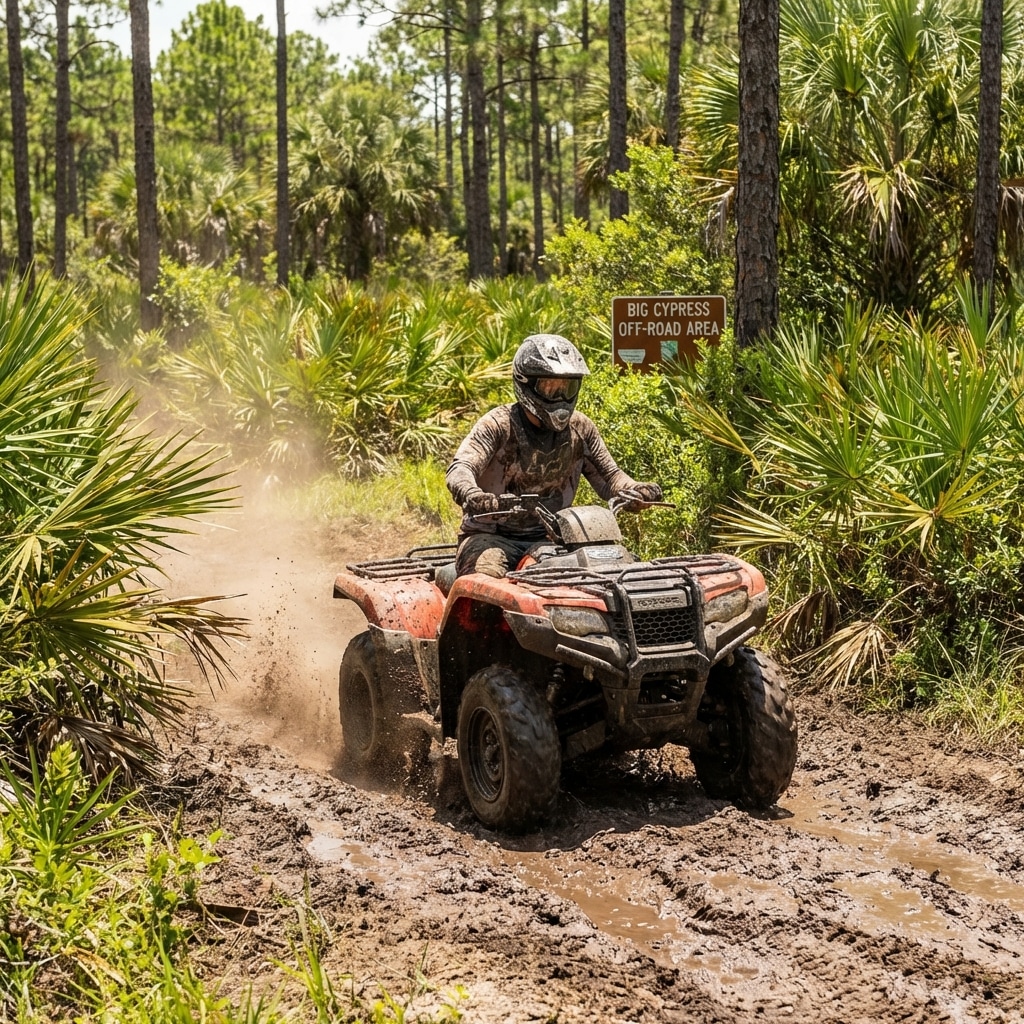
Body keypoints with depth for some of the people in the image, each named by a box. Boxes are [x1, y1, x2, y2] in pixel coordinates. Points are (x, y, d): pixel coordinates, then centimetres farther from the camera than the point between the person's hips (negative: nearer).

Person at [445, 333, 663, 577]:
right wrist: (472, 495, -49)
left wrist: (635, 492, -15)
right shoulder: (498, 425, -11)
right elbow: (460, 469, -24)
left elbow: (608, 476, 9)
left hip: (551, 537, 4)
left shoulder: (579, 428, 5)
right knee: (488, 576, -35)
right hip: (491, 538, -4)